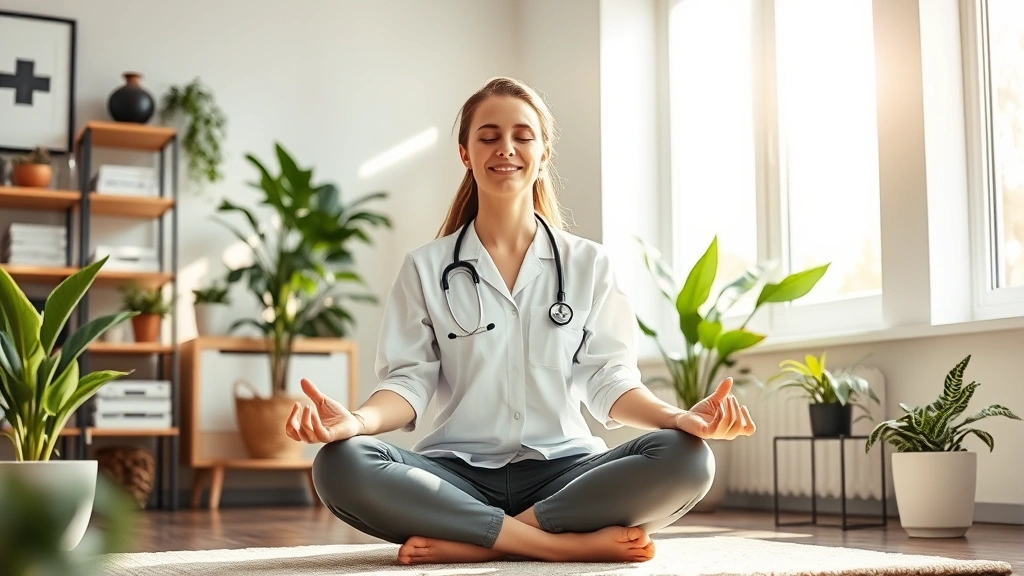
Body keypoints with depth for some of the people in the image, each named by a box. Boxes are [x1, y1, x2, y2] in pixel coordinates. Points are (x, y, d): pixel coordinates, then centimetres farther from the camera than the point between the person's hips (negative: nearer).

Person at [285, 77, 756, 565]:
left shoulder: (588, 264, 10)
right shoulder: (426, 267, 9)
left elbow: (607, 378, 3)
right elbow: (410, 380, 0)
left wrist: (680, 418, -17)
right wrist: (358, 420, -23)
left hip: (563, 471, 1)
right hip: (459, 474, 0)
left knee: (685, 459, -28)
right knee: (340, 467, -31)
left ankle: (472, 542, -22)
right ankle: (575, 542, -26)